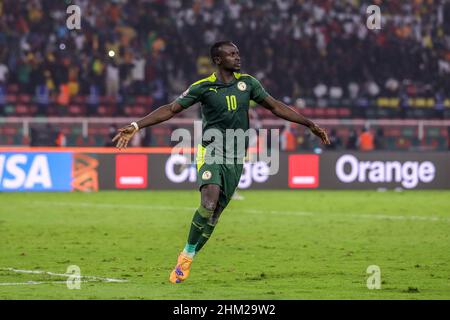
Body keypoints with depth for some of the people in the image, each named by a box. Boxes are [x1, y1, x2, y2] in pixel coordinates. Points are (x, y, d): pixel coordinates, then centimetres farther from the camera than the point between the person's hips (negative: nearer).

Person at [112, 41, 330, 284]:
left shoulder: (247, 83, 5)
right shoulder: (203, 87, -4)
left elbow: (275, 107, 13)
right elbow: (170, 110, -4)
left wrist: (309, 124, 11)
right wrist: (136, 127, -12)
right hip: (210, 151, -4)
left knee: (214, 213, 2)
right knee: (209, 201, -26)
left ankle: (187, 259, 14)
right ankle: (187, 253, -11)